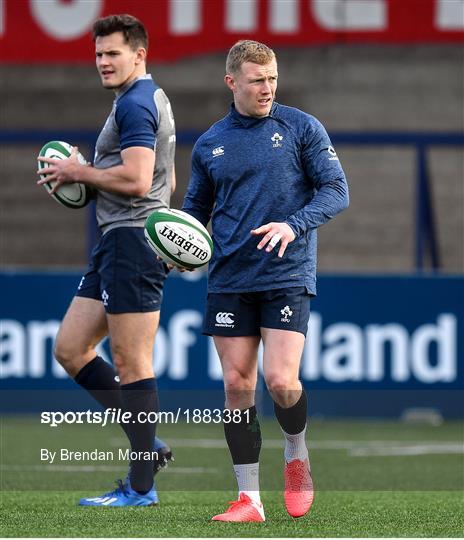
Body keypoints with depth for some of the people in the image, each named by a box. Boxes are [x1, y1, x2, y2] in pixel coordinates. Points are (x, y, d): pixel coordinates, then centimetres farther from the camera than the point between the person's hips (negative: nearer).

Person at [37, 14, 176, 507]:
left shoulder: (135, 104, -12)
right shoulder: (151, 99, 20)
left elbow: (136, 180, -24)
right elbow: (167, 182, 27)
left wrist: (78, 173, -9)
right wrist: (84, 176, 19)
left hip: (132, 240, -11)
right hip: (117, 242, 11)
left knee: (131, 363, -7)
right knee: (69, 349, 10)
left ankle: (141, 487, -4)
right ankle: (146, 443, 12)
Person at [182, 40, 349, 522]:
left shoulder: (302, 128, 0)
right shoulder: (210, 145, 10)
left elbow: (336, 190, -3)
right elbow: (195, 208, 19)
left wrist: (293, 226, -19)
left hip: (287, 276, -3)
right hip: (229, 279, 3)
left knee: (280, 380, -14)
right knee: (237, 385, -1)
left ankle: (297, 457, 17)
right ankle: (248, 498, 5)